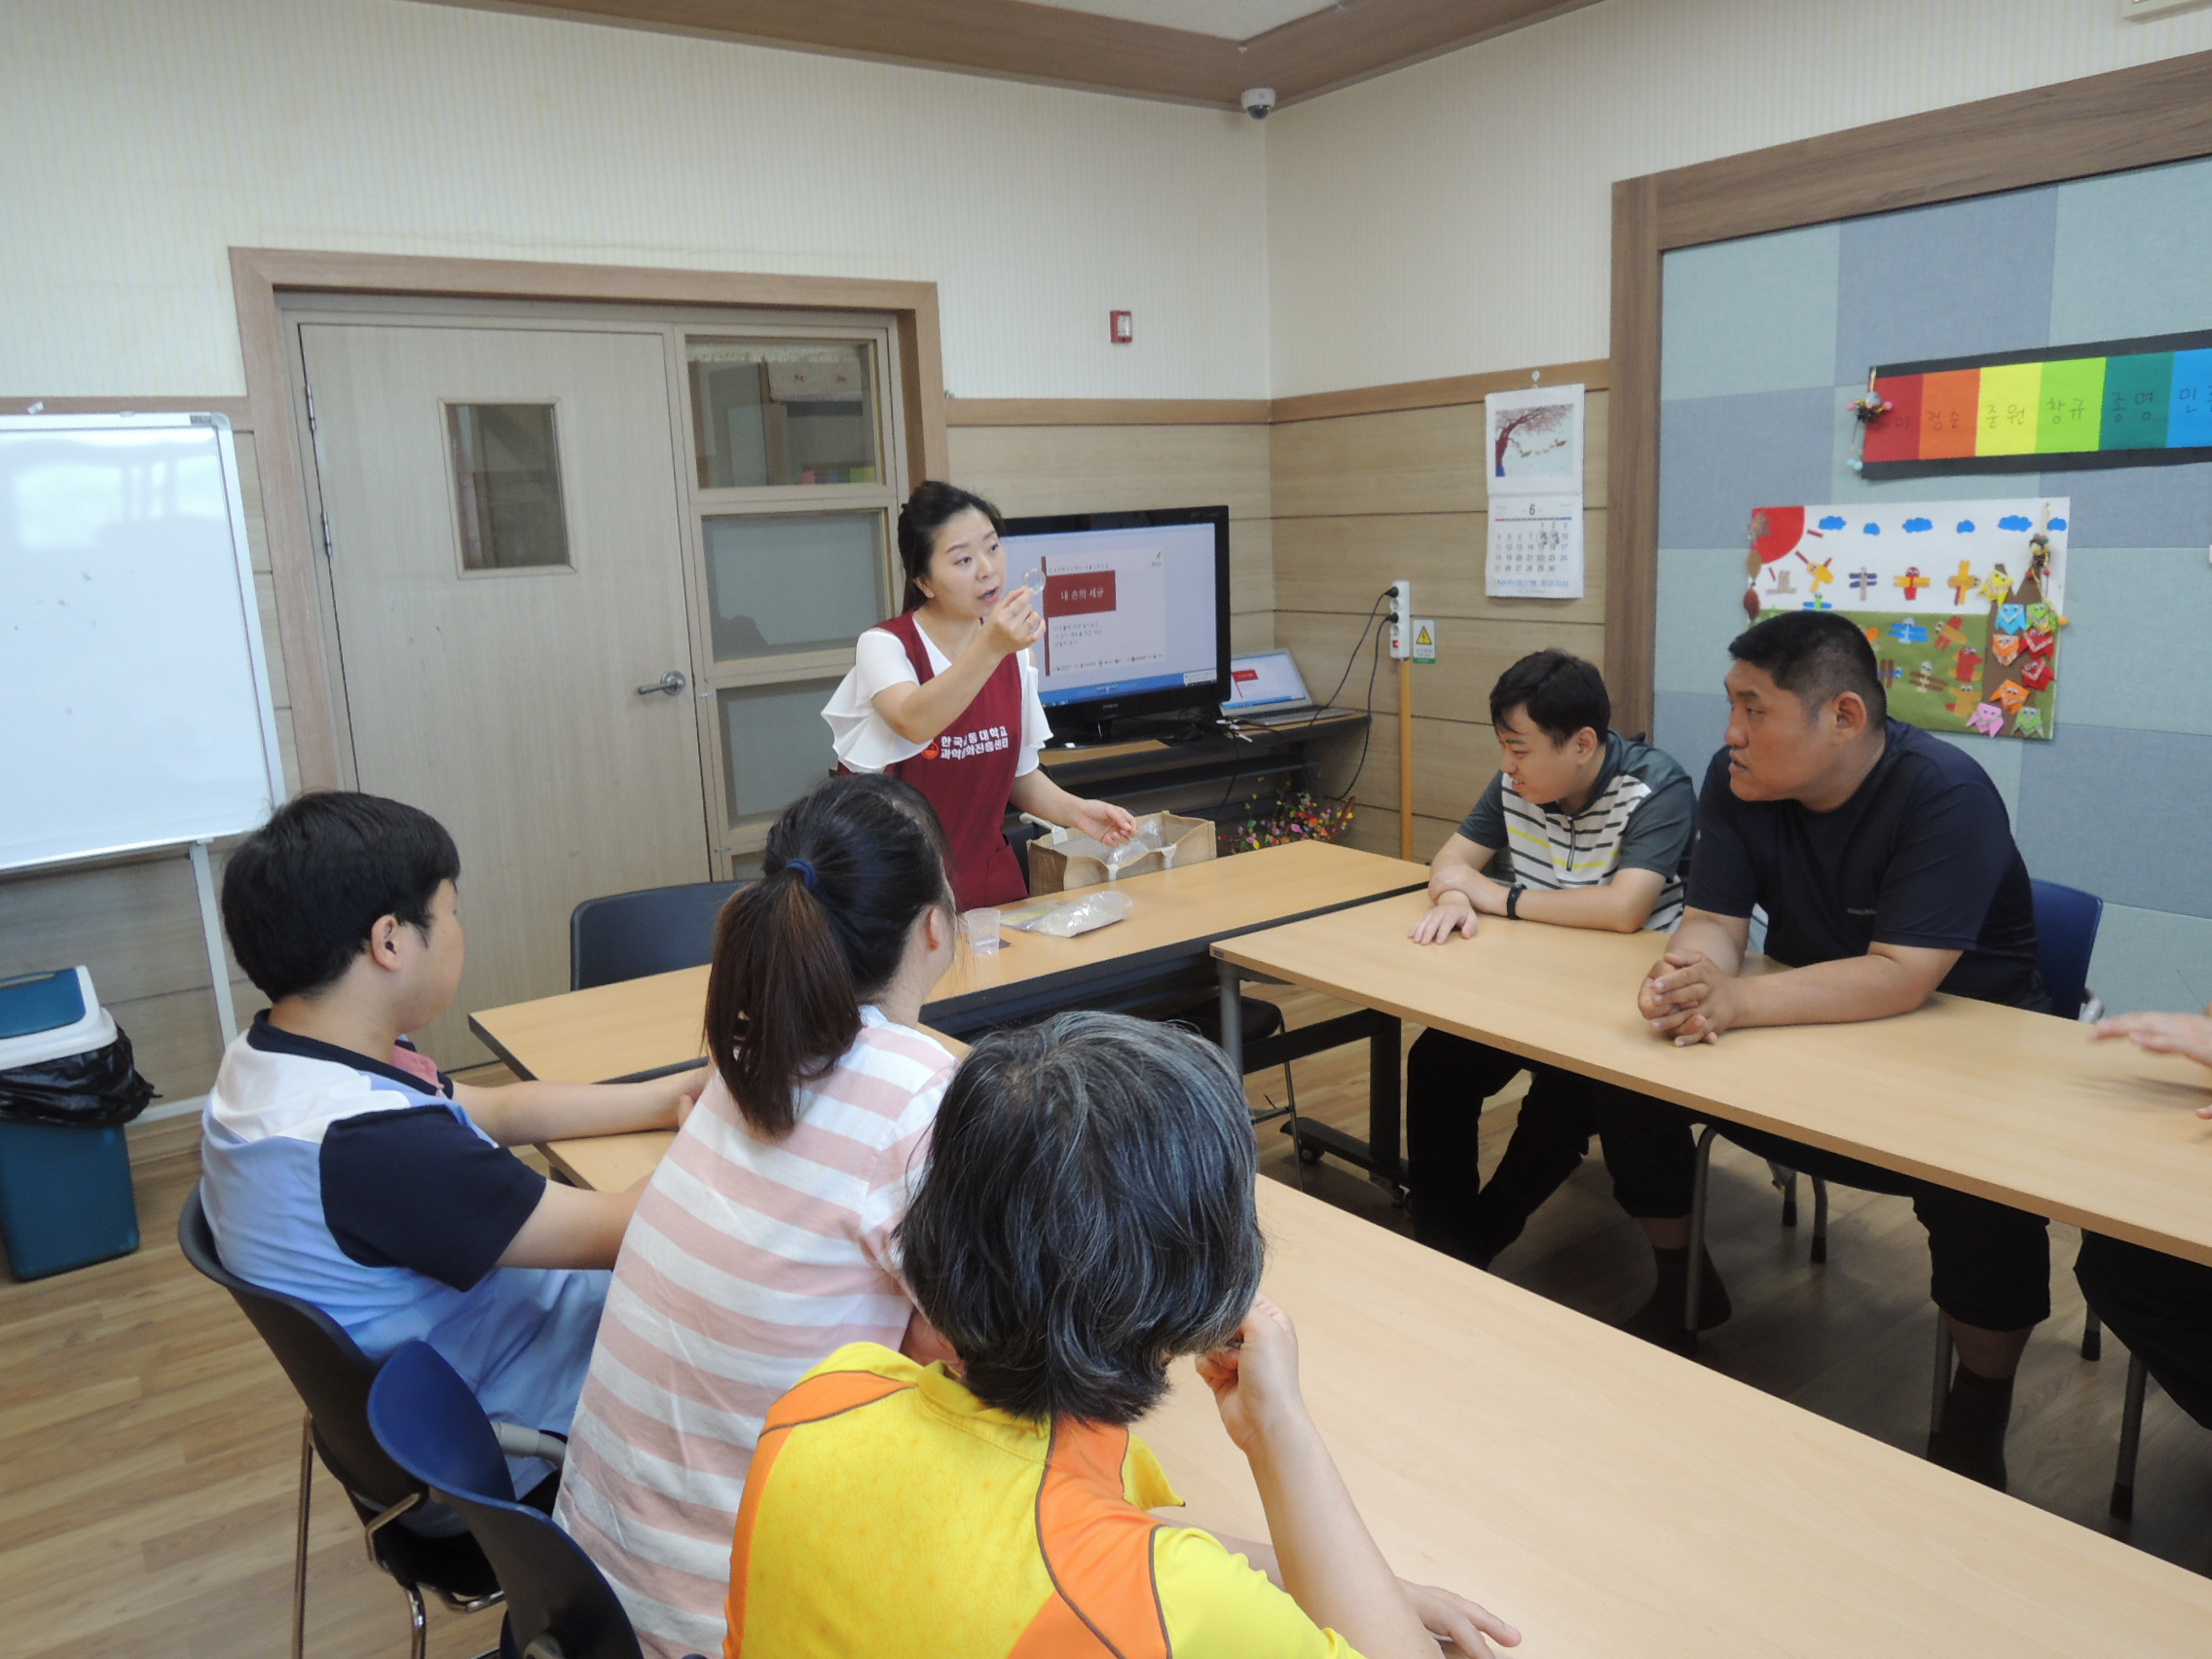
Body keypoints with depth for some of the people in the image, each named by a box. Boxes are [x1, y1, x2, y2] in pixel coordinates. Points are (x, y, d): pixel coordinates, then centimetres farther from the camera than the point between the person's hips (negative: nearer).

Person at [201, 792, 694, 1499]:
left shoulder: (264, 1060, -5)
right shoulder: (369, 1142, -36)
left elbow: (497, 1109, 5)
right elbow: (614, 1231, -28)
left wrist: (668, 1097, 0)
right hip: (492, 1444, -8)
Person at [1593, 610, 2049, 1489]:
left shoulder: (1945, 793, -26)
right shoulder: (1737, 780, -10)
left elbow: (1901, 978, -33)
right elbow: (1713, 921, -12)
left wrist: (1736, 1001, -44)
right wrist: (1689, 974, -36)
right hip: (1820, 1022, 5)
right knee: (1632, 1074, -12)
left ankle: (1977, 1421, -5)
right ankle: (1683, 1286, 12)